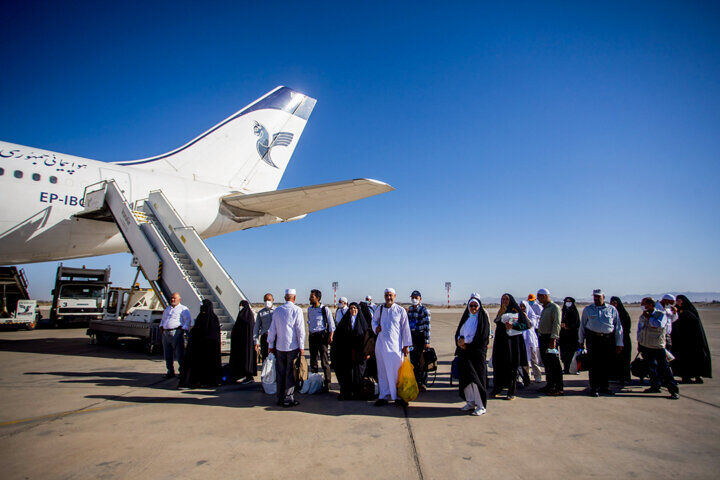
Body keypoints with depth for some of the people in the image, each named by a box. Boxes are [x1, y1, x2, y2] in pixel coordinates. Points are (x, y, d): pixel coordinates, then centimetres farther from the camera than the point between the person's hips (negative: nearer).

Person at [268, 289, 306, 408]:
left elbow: (272, 329, 10)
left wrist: (270, 345, 17)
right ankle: (288, 399, 6)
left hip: (279, 346, 4)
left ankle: (280, 398, 20)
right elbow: (300, 329, -9)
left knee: (280, 372, 12)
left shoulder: (277, 310, 6)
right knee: (290, 373, 3)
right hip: (293, 346, -4)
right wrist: (301, 346, -4)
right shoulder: (297, 310, -7)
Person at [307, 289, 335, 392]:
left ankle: (327, 384, 2)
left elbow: (331, 323, -5)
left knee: (324, 361, -4)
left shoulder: (324, 309, -7)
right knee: (313, 360, 11)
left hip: (322, 336, -6)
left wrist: (330, 335, -12)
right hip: (312, 336, 6)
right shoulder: (309, 309, 10)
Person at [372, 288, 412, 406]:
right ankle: (383, 396, 16)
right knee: (382, 371, 6)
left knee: (396, 371, -2)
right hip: (381, 343, 3)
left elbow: (405, 328, 2)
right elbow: (374, 320, 24)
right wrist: (376, 327, 1)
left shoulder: (401, 310, 1)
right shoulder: (379, 309, 8)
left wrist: (406, 345, 1)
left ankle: (397, 397, 9)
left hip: (396, 344, -2)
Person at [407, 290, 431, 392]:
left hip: (421, 337, -6)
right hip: (412, 337, 6)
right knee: (413, 360, 9)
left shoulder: (424, 310, -9)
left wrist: (427, 341, -18)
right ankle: (416, 381, 21)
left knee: (422, 360, -1)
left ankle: (423, 383, 9)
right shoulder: (409, 309, 10)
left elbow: (427, 326, -14)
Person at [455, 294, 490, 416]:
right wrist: (460, 340, -9)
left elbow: (483, 337, -12)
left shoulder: (483, 318, -3)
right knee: (465, 376, 6)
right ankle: (470, 403, 18)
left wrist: (466, 343, -11)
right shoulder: (466, 317, 14)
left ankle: (481, 406, 3)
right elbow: (458, 332, 14)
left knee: (477, 377, -6)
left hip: (477, 351, -6)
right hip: (464, 351, 6)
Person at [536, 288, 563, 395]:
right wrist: (540, 336, 17)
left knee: (554, 364, -5)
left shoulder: (554, 307, -12)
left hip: (550, 338, -9)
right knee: (546, 363, 13)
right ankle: (550, 385, 22)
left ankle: (559, 388, 1)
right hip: (542, 338, 9)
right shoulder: (544, 308, 16)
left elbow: (557, 324, -19)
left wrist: (553, 339, -24)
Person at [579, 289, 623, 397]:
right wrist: (581, 340, 11)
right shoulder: (587, 309, 9)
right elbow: (582, 326, 13)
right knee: (593, 364, -2)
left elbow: (618, 327, 10)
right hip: (593, 338, -1)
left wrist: (619, 343, 7)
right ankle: (594, 388, 6)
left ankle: (604, 386, 23)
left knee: (607, 364, 7)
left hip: (608, 339, 1)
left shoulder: (612, 309, 9)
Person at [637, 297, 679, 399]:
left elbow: (660, 325, -27)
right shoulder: (642, 316, 6)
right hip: (645, 346, 5)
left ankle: (674, 390, 4)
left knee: (664, 368, -4)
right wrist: (639, 343, 15)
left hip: (658, 347, -5)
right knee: (651, 367, 13)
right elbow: (639, 329, 17)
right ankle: (655, 386, 25)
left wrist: (649, 317, -18)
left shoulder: (661, 314, -9)